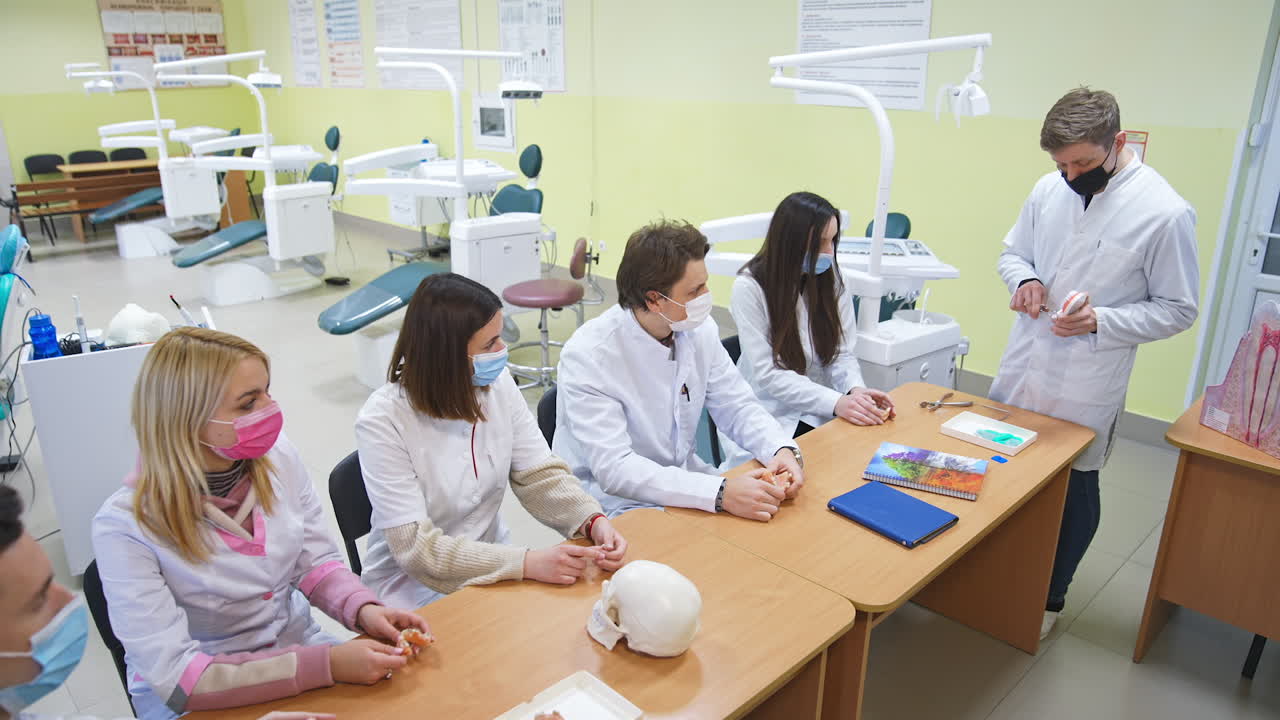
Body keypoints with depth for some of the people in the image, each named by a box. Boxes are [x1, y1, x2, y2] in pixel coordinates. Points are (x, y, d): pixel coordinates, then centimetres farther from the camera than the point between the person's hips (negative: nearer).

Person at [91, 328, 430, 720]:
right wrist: (327, 664, -29)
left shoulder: (278, 457, -9)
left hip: (300, 649, 4)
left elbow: (316, 562, 2)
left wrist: (363, 610, -18)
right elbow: (178, 677, -23)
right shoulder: (124, 526, -21)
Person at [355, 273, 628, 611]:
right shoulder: (383, 421, -22)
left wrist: (594, 521, -23)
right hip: (417, 586, -5)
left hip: (493, 564, 5)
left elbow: (541, 475, -3)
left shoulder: (498, 383, -7)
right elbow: (416, 547, -24)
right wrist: (527, 563, -34)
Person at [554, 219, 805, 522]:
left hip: (685, 478, 7)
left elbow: (737, 406, 2)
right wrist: (719, 493, -39)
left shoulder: (699, 329, -6)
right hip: (617, 500, -6)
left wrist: (783, 449, -19)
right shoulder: (588, 356, -24)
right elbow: (613, 468, -31)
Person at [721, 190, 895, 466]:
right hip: (769, 413, -4)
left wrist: (856, 389, -19)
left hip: (818, 414, 4)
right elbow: (766, 374, -17)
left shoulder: (831, 278, 1)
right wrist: (835, 402, -28)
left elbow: (842, 352, 4)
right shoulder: (750, 287, -13)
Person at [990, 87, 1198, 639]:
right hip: (1020, 369, 5)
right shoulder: (1049, 189, -1)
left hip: (1086, 387, -4)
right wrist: (1024, 280, -9)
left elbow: (1177, 309, -8)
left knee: (1073, 494, 13)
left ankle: (1049, 599, 33)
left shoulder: (1165, 213, -15)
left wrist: (1100, 321, -22)